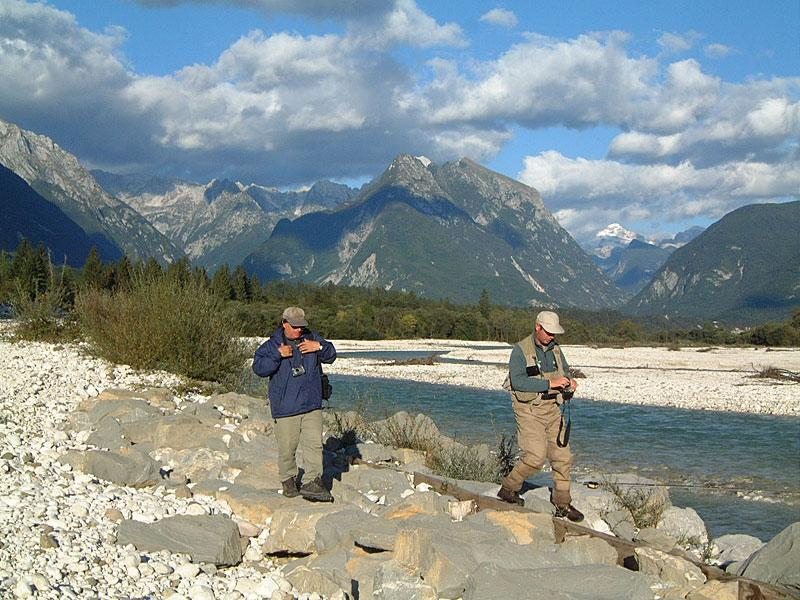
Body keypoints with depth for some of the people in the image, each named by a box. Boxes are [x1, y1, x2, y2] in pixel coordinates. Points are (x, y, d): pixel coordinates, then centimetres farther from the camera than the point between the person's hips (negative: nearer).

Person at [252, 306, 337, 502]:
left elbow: (331, 356, 11)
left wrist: (320, 346, -9)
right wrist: (278, 354, -20)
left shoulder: (312, 338, 9)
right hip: (285, 407, -2)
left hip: (312, 405, 2)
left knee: (314, 443, -5)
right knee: (287, 447, 2)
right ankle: (288, 480, 21)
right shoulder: (272, 345, -1)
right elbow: (258, 368, -10)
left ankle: (312, 482, -2)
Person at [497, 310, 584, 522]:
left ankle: (562, 504, 16)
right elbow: (518, 381, -21)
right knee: (535, 456, -15)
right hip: (529, 409, -6)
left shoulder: (555, 349, 10)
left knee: (562, 456, 5)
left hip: (552, 408, 7)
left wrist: (569, 382, -4)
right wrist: (550, 383, -25)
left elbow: (565, 372, 21)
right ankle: (508, 489, 6)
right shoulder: (521, 350, -10)